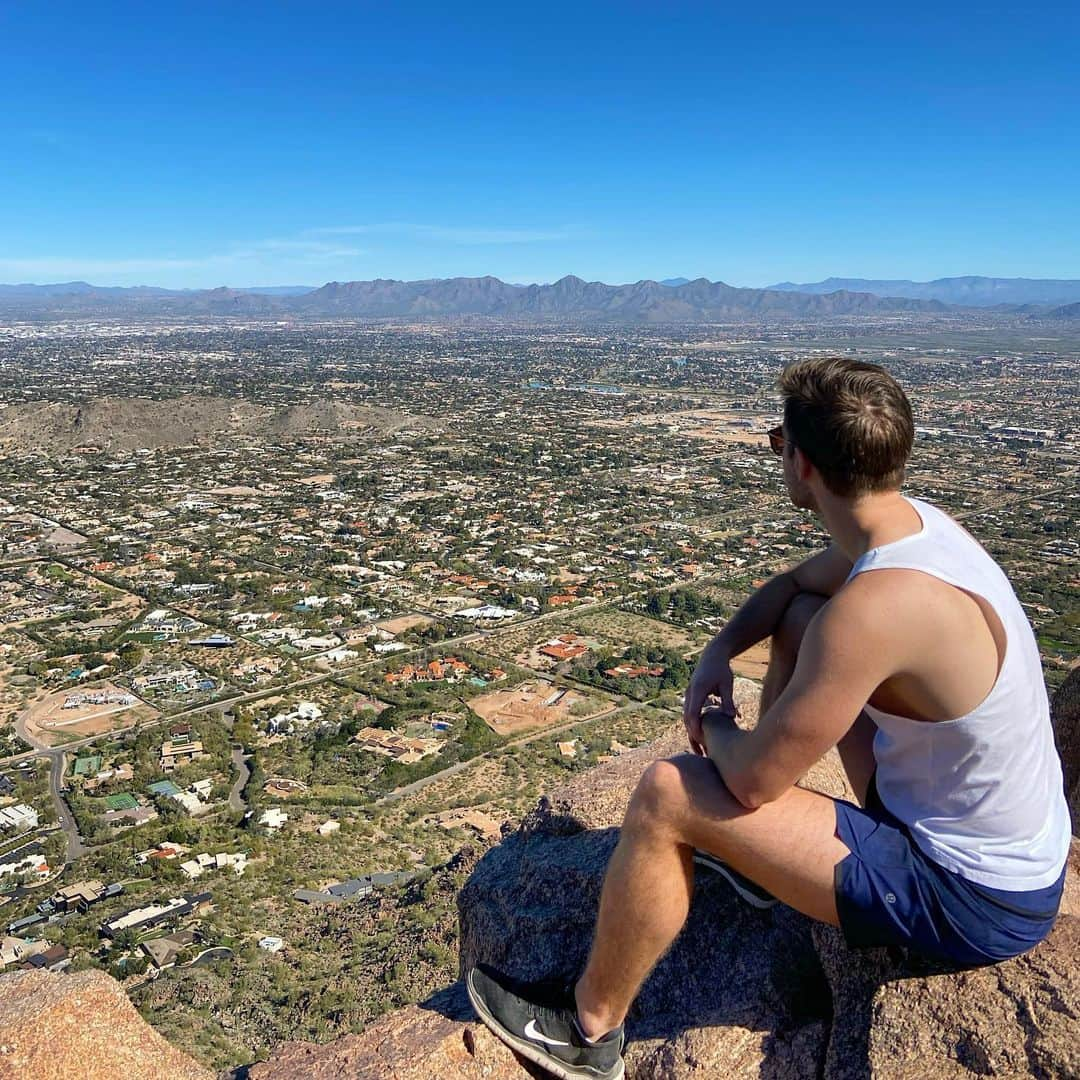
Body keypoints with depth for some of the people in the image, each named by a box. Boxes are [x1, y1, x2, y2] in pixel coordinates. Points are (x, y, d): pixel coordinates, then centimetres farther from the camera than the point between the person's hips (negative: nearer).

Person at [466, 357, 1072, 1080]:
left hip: (973, 901, -9)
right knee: (799, 618, 14)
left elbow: (754, 778, -26)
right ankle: (753, 856, 29)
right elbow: (795, 583, 15)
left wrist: (715, 727, -4)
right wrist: (718, 652, 0)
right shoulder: (915, 520, -4)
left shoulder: (877, 605, -33)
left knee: (667, 796, -16)